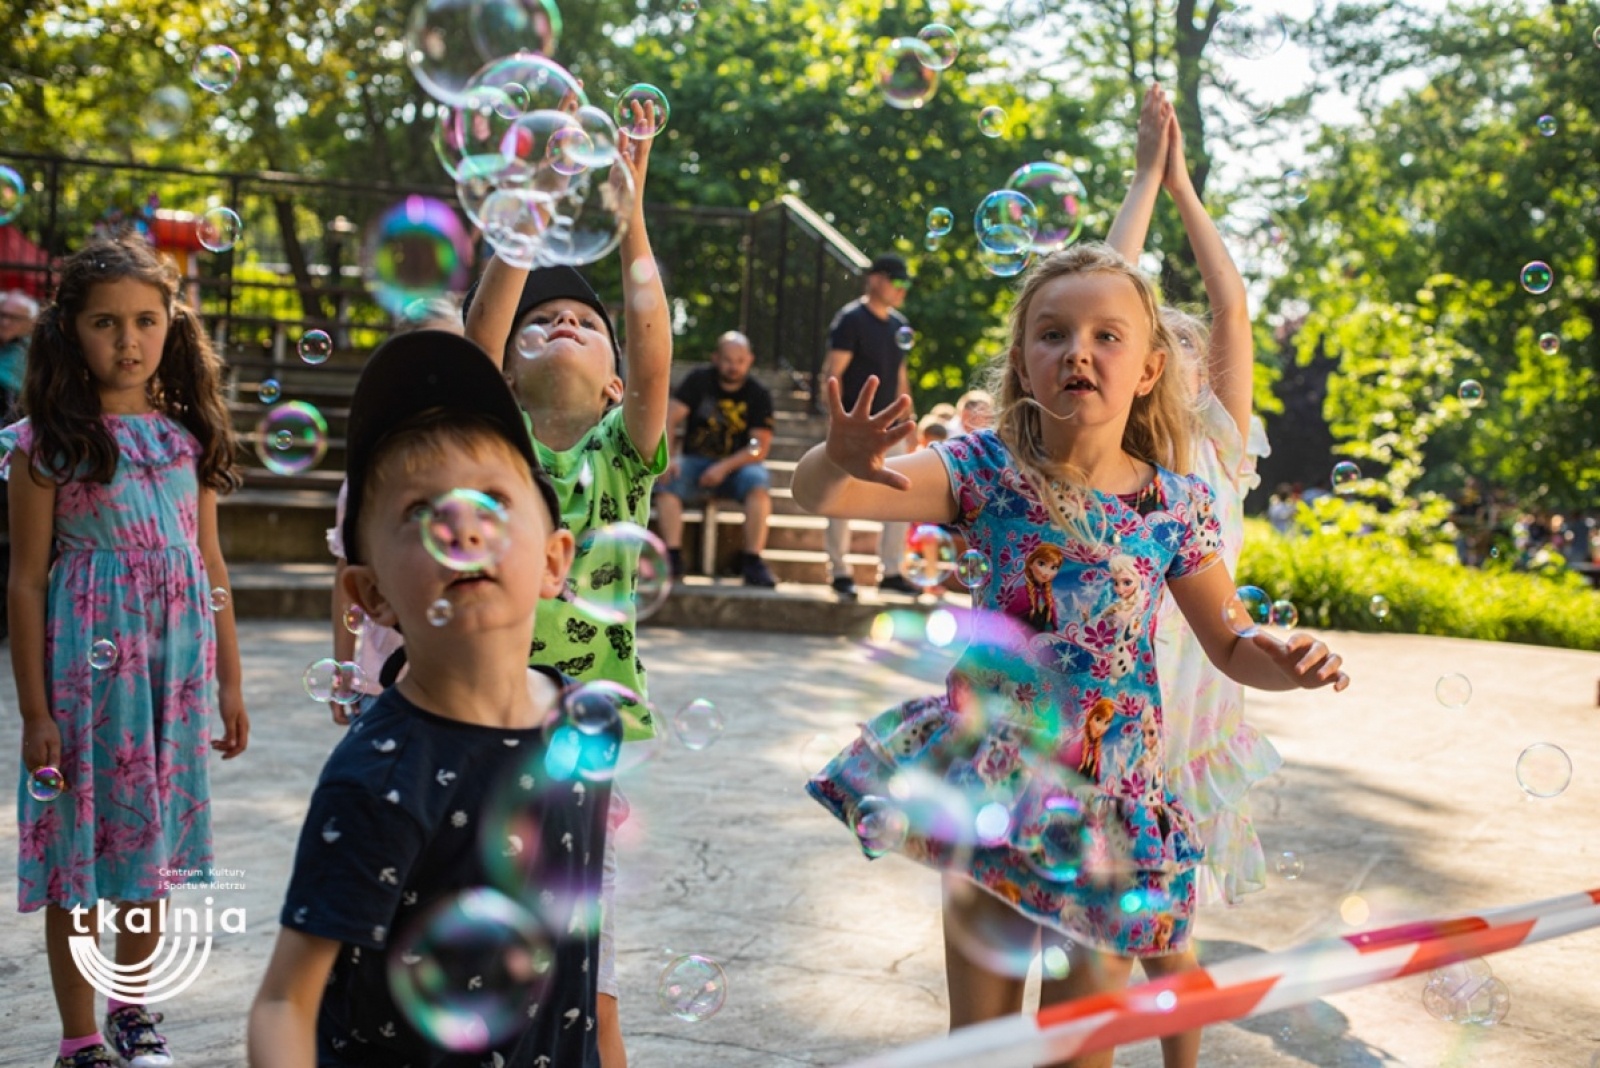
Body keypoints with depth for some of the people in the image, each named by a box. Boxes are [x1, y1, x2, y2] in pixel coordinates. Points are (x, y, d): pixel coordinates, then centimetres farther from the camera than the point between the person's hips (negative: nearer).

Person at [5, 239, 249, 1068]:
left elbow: (210, 565, 10)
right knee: (80, 844, 4)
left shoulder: (186, 434, 7)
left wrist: (228, 682, 10)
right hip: (89, 658, -4)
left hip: (177, 658, 4)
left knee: (151, 839, 14)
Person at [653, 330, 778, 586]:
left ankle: (753, 561, -30)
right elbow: (670, 419, -6)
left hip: (737, 465, -1)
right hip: (695, 461, 1)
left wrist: (724, 467, -24)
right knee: (665, 481, -28)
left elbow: (760, 447, -9)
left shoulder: (758, 395, 0)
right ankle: (673, 556, -27)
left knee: (758, 481, -33)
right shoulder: (698, 381, 3)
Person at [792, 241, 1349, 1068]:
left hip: (1107, 798, 1)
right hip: (989, 779, 0)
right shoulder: (987, 471, -10)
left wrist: (1287, 661, -19)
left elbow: (1233, 647, 3)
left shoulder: (1176, 503, -5)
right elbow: (817, 495, -20)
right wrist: (840, 462, -43)